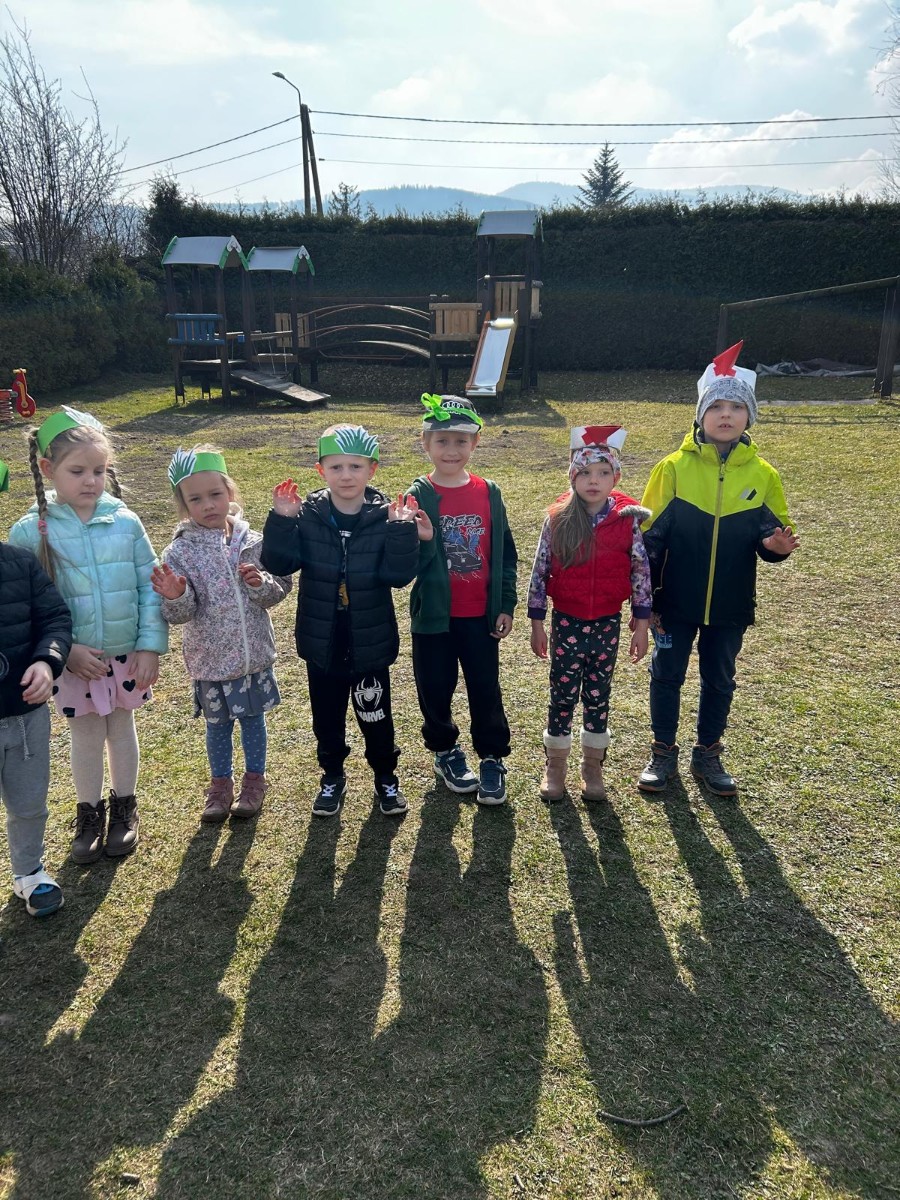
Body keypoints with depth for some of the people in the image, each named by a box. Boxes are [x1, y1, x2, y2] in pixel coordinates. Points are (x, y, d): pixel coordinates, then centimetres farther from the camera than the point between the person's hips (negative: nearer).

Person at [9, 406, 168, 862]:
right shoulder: (31, 532, -11)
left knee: (122, 729, 19)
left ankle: (124, 807, 38)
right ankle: (89, 813, 36)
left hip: (127, 653, 1)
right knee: (85, 737, 14)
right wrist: (64, 650, -16)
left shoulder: (125, 522, -8)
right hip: (75, 660, -1)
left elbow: (150, 586, -4)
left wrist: (151, 644, -8)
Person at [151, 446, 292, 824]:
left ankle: (254, 778, 38)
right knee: (217, 723, 17)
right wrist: (175, 598, -32)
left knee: (252, 717, 18)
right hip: (210, 658, -1)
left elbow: (280, 591, -1)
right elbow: (180, 615, -11)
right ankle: (221, 783, 37)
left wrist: (261, 584, -21)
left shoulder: (253, 542, -7)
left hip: (253, 652, 1)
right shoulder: (179, 552, -11)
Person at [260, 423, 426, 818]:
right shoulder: (306, 515, -7)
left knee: (375, 715, 14)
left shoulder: (386, 517, -10)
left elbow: (398, 574, -19)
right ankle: (332, 776, 39)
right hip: (321, 641, 2)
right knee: (327, 716, 18)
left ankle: (386, 777, 36)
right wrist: (281, 520, -23)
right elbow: (279, 564, -13)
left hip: (371, 641, -1)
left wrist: (402, 530, -28)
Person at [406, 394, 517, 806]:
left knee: (486, 690, 9)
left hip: (480, 615, 2)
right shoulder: (418, 496, -8)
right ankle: (445, 752, 34)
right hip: (434, 614, -1)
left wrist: (506, 605, 2)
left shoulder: (489, 493, 0)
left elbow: (505, 552, 5)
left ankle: (493, 760, 26)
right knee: (436, 689, 12)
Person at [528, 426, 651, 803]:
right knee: (562, 696, 9)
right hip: (566, 622, 0)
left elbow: (641, 572, -2)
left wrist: (641, 624, -1)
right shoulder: (557, 518, -7)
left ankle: (593, 768, 29)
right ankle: (555, 766, 26)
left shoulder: (628, 519, -7)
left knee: (598, 697, 13)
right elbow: (539, 571, -2)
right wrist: (537, 623, -1)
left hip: (607, 623, 1)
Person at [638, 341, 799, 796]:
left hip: (730, 605, 2)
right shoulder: (674, 467, -9)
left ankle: (708, 755, 34)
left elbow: (773, 533, 4)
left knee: (719, 681, 15)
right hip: (676, 602, -1)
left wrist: (776, 544, -21)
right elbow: (649, 537, -6)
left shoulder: (762, 474, -4)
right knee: (667, 676, 10)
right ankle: (663, 753, 29)